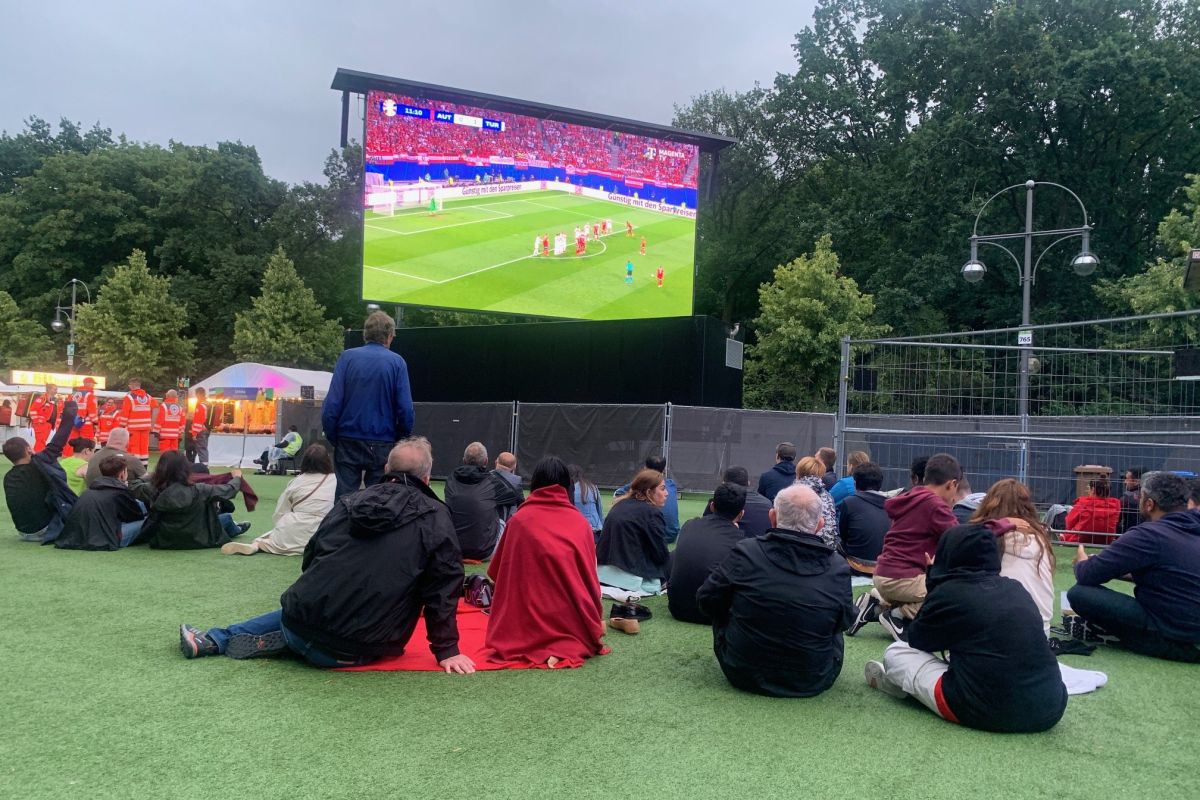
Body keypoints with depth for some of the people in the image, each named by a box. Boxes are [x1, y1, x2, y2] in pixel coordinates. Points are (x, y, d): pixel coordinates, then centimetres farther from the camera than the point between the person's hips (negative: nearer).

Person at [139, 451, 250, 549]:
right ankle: (234, 530, 53)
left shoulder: (154, 490, -15)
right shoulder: (196, 491, -23)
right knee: (227, 517, 22)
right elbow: (228, 490, -12)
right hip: (194, 541, -4)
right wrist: (237, 477, 10)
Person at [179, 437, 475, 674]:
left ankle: (215, 640, 29)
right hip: (358, 650, -4)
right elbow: (443, 589, -7)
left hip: (308, 620, 4)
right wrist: (447, 651, 1)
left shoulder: (350, 501, 9)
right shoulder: (435, 517, -4)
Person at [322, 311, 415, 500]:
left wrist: (332, 437, 5)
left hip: (348, 443, 1)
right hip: (382, 446, -1)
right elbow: (405, 409, -8)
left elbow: (332, 404, -6)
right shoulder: (397, 362, -3)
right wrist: (401, 441, 6)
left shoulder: (347, 357, 0)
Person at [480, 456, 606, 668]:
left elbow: (497, 572, 10)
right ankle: (569, 647, -7)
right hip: (573, 625, -1)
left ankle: (535, 642, -6)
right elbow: (589, 577, 10)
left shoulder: (520, 519, 0)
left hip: (526, 627, 1)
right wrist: (595, 624, 24)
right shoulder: (581, 523, 3)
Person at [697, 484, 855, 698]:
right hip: (812, 683, 2)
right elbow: (844, 620, 3)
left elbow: (706, 599, -3)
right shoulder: (838, 568, -15)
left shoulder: (746, 553, -17)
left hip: (742, 675, -1)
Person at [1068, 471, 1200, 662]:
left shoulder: (1148, 535, -18)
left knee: (1079, 593, -14)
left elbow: (1087, 575, -14)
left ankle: (1161, 644, -3)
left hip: (1173, 634, -8)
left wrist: (1081, 560, 7)